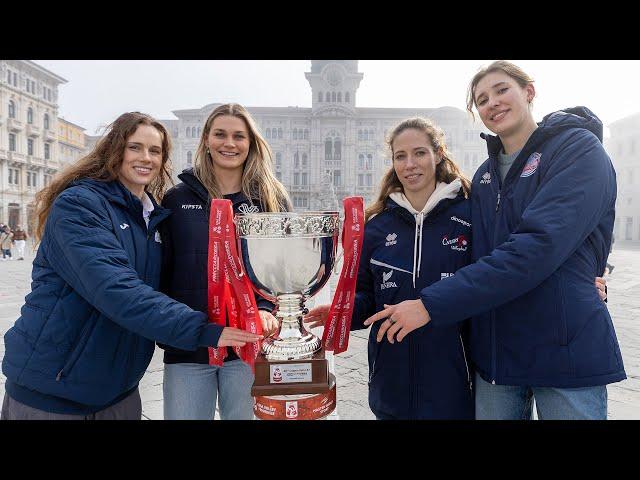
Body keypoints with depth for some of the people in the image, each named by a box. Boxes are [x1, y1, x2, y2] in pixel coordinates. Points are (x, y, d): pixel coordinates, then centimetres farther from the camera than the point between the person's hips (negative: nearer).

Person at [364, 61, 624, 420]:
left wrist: (431, 304, -26)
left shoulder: (580, 149, -8)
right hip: (494, 350, 5)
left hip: (566, 350, -5)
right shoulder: (485, 176, 11)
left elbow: (538, 246, -23)